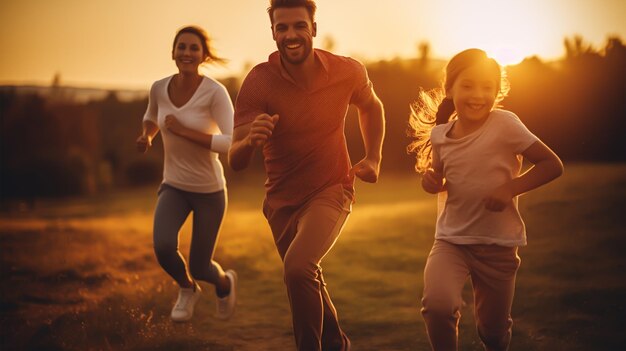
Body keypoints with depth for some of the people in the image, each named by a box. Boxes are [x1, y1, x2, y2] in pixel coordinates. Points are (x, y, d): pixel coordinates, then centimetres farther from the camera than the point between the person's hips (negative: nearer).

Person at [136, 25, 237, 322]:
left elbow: (232, 143, -28)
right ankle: (188, 289, 12)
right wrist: (146, 135, -5)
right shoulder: (159, 88, -6)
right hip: (173, 186, 3)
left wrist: (184, 131, -28)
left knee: (199, 268, 3)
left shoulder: (215, 92, -20)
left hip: (209, 190, -3)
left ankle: (224, 282, 43)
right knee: (163, 247, -24)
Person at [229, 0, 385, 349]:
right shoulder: (258, 82, -18)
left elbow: (371, 107, 11)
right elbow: (236, 162, -22)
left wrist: (374, 158, 0)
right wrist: (250, 141, -44)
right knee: (308, 281, 21)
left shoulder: (348, 71, -15)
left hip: (331, 190, -2)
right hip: (282, 199, 3)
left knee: (298, 267, -29)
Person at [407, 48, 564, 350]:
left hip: (497, 245, -1)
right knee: (437, 305, -27)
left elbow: (552, 164, -10)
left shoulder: (505, 125, -13)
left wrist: (510, 188, -22)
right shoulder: (440, 134, -1)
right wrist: (430, 180, -6)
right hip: (450, 239, 2)